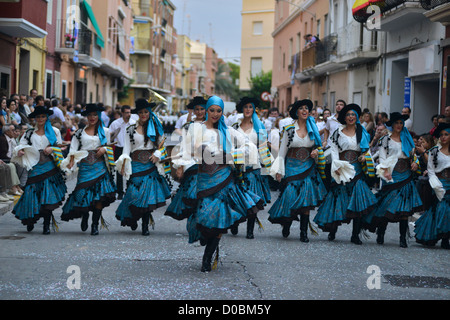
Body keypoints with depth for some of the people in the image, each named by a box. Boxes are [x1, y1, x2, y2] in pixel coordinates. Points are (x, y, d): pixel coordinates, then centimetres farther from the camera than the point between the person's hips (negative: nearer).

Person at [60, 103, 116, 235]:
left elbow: (110, 146, 18)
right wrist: (71, 163, -10)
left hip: (99, 166, 0)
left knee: (99, 196, -9)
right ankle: (85, 216, 25)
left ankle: (95, 225, -2)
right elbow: (73, 149, 4)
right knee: (83, 193, -6)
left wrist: (104, 149, -4)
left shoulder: (104, 131, 12)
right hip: (85, 167, 0)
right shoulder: (80, 132, 11)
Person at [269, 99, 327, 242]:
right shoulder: (289, 129, 0)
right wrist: (279, 171, -5)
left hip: (308, 168, 2)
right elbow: (282, 151, 1)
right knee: (290, 196, -8)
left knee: (306, 201, -6)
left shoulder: (313, 129, 9)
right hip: (292, 167, -2)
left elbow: (318, 146, 21)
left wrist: (317, 151, -3)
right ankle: (286, 225, 17)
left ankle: (304, 232, -2)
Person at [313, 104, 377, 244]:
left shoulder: (362, 133, 14)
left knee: (358, 201, -10)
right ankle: (332, 230, 11)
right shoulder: (338, 133, 9)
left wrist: (365, 156, -4)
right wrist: (336, 166, -10)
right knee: (339, 199, -3)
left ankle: (355, 234, -8)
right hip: (342, 170, -1)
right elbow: (334, 150, 3)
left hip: (357, 169, 1)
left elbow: (367, 149, 18)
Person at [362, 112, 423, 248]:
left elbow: (413, 154, 20)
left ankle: (403, 238, -1)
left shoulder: (407, 139, 16)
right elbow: (382, 157, -2)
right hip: (392, 175, -3)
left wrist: (415, 163, 0)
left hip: (406, 175, 3)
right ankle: (380, 235, 6)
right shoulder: (386, 139, 5)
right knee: (387, 206, -6)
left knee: (404, 208, -2)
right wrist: (385, 171, -16)